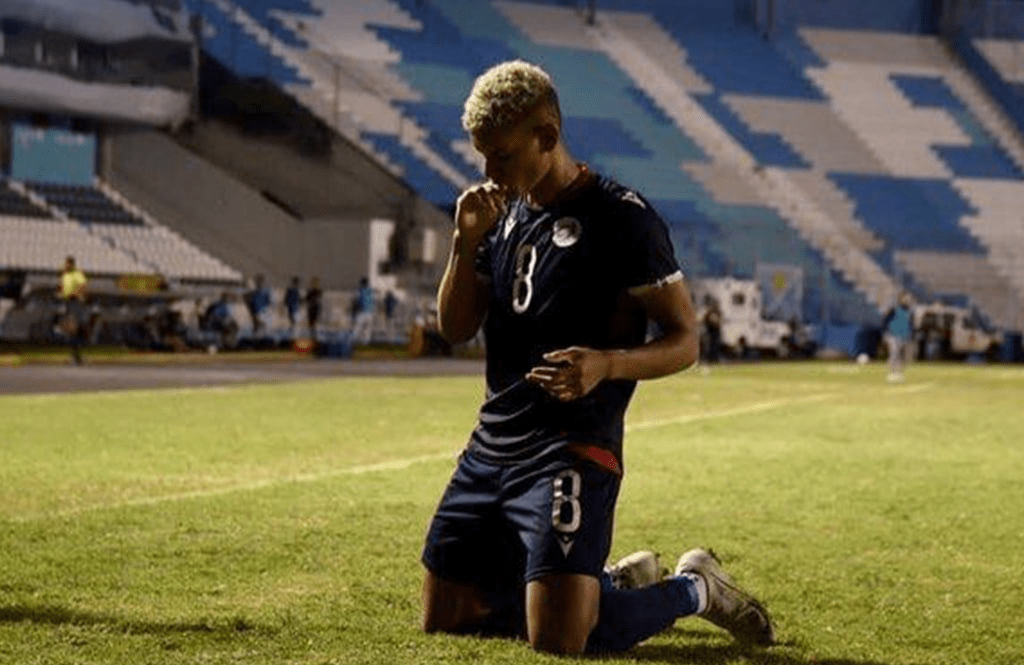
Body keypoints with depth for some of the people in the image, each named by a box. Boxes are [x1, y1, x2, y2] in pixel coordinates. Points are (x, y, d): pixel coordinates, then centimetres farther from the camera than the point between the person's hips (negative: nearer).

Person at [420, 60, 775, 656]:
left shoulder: (622, 219, -12)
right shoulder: (505, 213, 11)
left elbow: (684, 340, -11)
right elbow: (456, 329, 12)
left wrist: (607, 364, -30)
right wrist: (467, 242, -4)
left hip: (571, 451, -8)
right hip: (491, 446, 8)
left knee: (558, 641, -18)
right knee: (444, 619, 12)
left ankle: (693, 589, 12)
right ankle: (614, 581, 31)